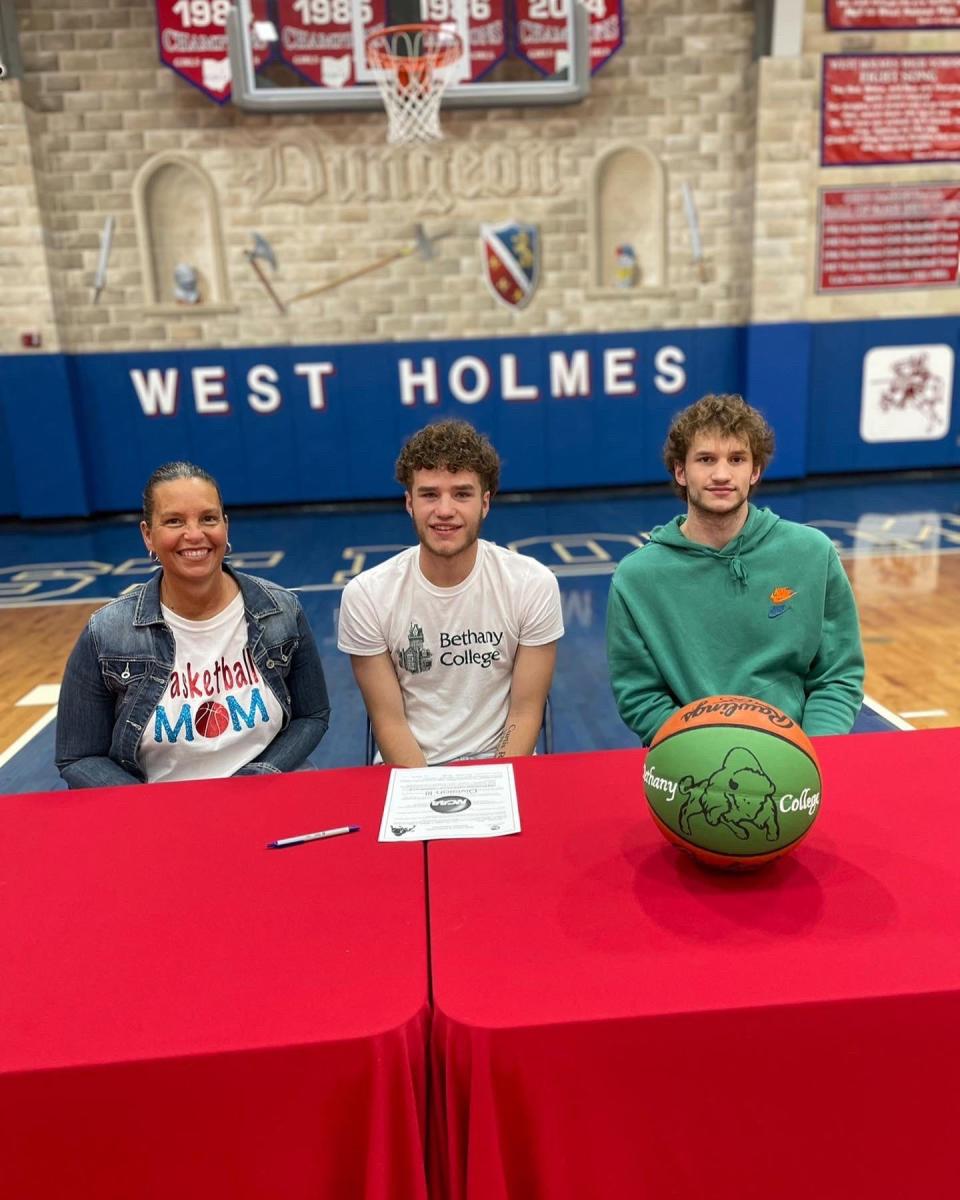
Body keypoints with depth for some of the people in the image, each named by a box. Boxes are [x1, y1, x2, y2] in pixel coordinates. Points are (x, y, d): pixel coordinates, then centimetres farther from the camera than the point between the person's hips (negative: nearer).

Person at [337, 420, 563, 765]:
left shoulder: (534, 585, -9)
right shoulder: (365, 595, -9)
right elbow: (388, 721, -5)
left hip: (502, 764, 0)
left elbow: (525, 713, -4)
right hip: (408, 769, 0)